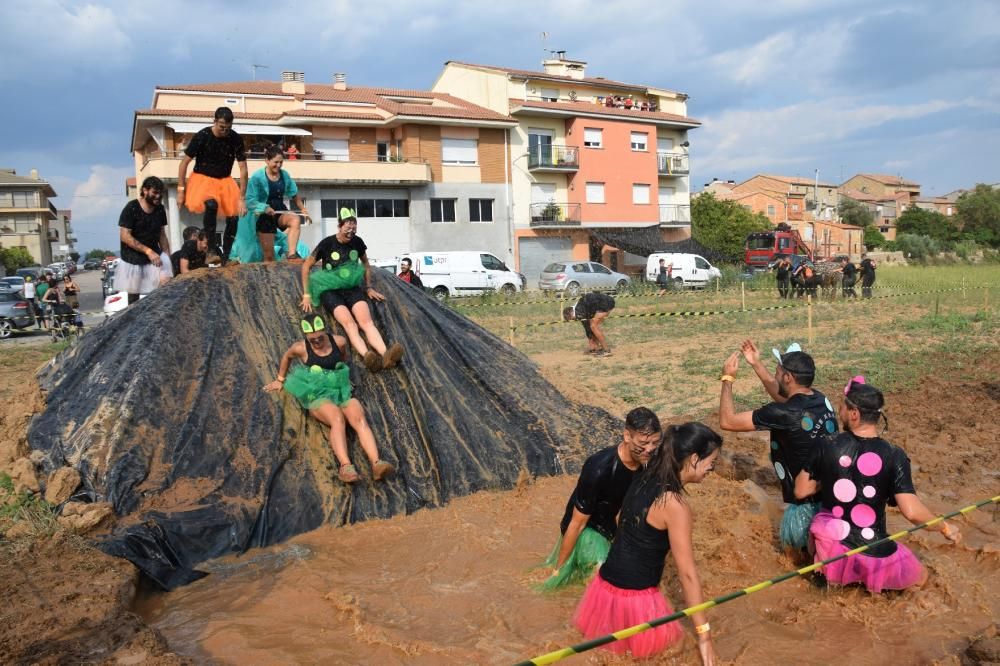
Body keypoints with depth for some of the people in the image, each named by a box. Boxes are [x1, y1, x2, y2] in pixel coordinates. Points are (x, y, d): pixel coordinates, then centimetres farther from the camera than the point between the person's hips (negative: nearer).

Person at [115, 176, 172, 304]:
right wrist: (148, 251, -23)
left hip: (155, 255, 4)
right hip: (132, 260, -4)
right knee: (130, 298, 1)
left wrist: (167, 256, 1)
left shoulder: (160, 209, 6)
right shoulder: (131, 208, -10)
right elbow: (125, 236, -15)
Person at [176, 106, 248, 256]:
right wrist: (181, 190, -12)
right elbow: (184, 163, -10)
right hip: (203, 178, -4)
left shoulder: (236, 139, -11)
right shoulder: (202, 136, -17)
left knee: (234, 215, -8)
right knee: (211, 205, -32)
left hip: (224, 180, 4)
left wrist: (241, 198, -15)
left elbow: (243, 169, -10)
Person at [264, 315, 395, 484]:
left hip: (341, 392, 3)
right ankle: (346, 466, -58)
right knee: (338, 419, -37)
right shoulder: (301, 348, -1)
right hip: (317, 396, -3)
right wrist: (280, 380, 34)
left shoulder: (340, 342, 3)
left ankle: (376, 464, -50)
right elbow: (287, 357, 21)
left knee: (360, 419, -30)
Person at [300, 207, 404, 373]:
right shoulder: (327, 243, -6)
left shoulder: (357, 242, 4)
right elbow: (307, 266, 3)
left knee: (366, 321, -26)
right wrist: (306, 294, 0)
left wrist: (369, 287, 19)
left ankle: (385, 355, -49)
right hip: (330, 290, -3)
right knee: (349, 323, -31)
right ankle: (367, 357, -55)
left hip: (352, 288, 3)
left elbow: (366, 264, 24)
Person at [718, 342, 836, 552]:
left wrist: (727, 378, -7)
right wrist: (756, 364, 20)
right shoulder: (820, 399, -1)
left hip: (810, 502, -8)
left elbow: (728, 421, -19)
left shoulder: (785, 414, -26)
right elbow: (781, 395, 22)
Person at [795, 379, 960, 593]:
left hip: (828, 541, 1)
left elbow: (801, 491, -2)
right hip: (871, 551, -1)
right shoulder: (893, 456, -17)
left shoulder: (827, 447, -11)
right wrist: (945, 528, -3)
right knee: (920, 577, 27)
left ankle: (836, 570, 16)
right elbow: (912, 511, -21)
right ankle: (869, 575, 10)